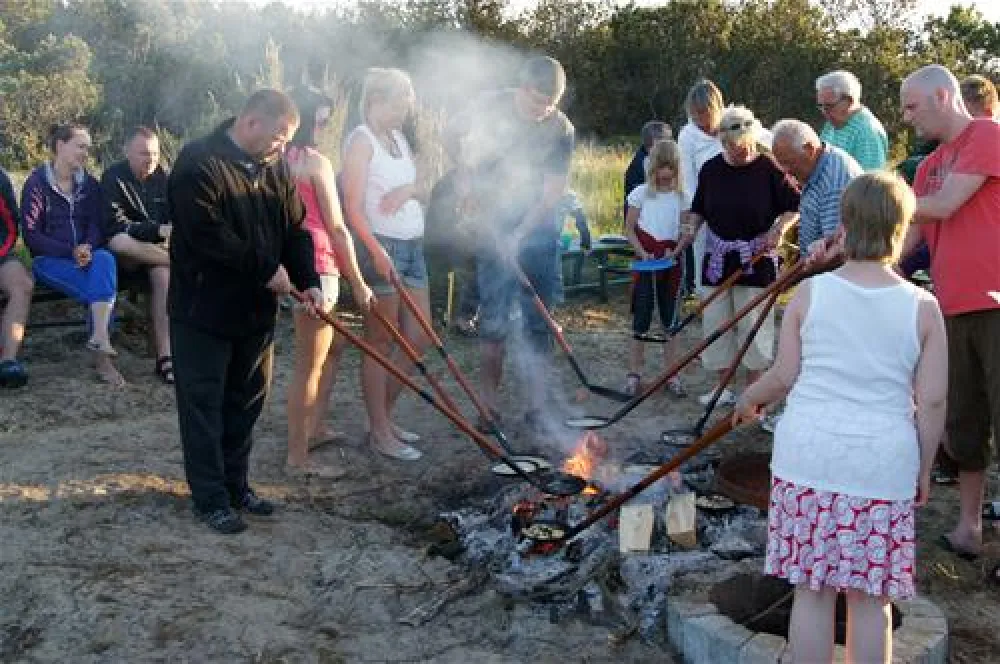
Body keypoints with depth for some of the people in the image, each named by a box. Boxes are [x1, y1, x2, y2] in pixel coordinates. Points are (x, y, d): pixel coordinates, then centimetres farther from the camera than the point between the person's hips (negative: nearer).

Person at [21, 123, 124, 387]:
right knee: (102, 288, -31)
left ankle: (100, 341, -39)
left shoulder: (89, 183, 10)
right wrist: (70, 252, -20)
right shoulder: (37, 183, -4)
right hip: (49, 260, -3)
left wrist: (88, 248, -17)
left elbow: (96, 226, 7)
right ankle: (102, 347, -27)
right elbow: (32, 236, -8)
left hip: (88, 255, 4)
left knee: (105, 259, -33)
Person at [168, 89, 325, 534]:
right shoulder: (198, 163, -17)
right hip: (204, 311, -7)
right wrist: (266, 270, -19)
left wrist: (308, 281, -7)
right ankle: (211, 499, 12)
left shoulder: (275, 169, 8)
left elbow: (296, 230, 9)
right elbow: (208, 235, -25)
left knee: (245, 405, 15)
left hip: (256, 311, 8)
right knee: (204, 408, 3)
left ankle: (236, 487, 28)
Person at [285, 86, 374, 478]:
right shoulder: (316, 162, -12)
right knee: (310, 364, -1)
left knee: (330, 349, 25)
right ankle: (298, 458, 6)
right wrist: (358, 283, -5)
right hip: (316, 267, -9)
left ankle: (313, 429, 36)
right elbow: (336, 228, -11)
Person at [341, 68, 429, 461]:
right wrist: (376, 251, -27)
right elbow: (353, 207, -16)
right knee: (380, 342, 0)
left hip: (412, 245, 8)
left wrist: (409, 189, -6)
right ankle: (379, 432, 11)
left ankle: (385, 417, 24)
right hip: (381, 247, -8)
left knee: (419, 338, 10)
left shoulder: (399, 138, 15)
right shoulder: (361, 140, -9)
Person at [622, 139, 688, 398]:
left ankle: (671, 375, 16)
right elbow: (629, 229, 1)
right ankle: (634, 374, 8)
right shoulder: (641, 193, -1)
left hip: (673, 262, 1)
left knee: (670, 320, 9)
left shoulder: (682, 195, 1)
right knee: (641, 320, 1)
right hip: (646, 263, -1)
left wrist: (676, 251, -15)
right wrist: (643, 253, -13)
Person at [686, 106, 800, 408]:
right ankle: (724, 387, 20)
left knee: (753, 323, 1)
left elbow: (794, 205, -1)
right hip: (718, 258, 4)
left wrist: (778, 229, -17)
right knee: (716, 321, 7)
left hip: (756, 259, -4)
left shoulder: (769, 168, -7)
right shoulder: (711, 170, 3)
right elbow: (698, 211, 14)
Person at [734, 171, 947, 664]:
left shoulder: (809, 294, -3)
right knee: (870, 597, 11)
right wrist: (924, 469, 10)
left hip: (808, 457, 0)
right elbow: (932, 402, -2)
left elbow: (784, 375, 0)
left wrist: (748, 400, 20)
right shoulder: (923, 308, -3)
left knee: (812, 591, 10)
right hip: (883, 466, 0)